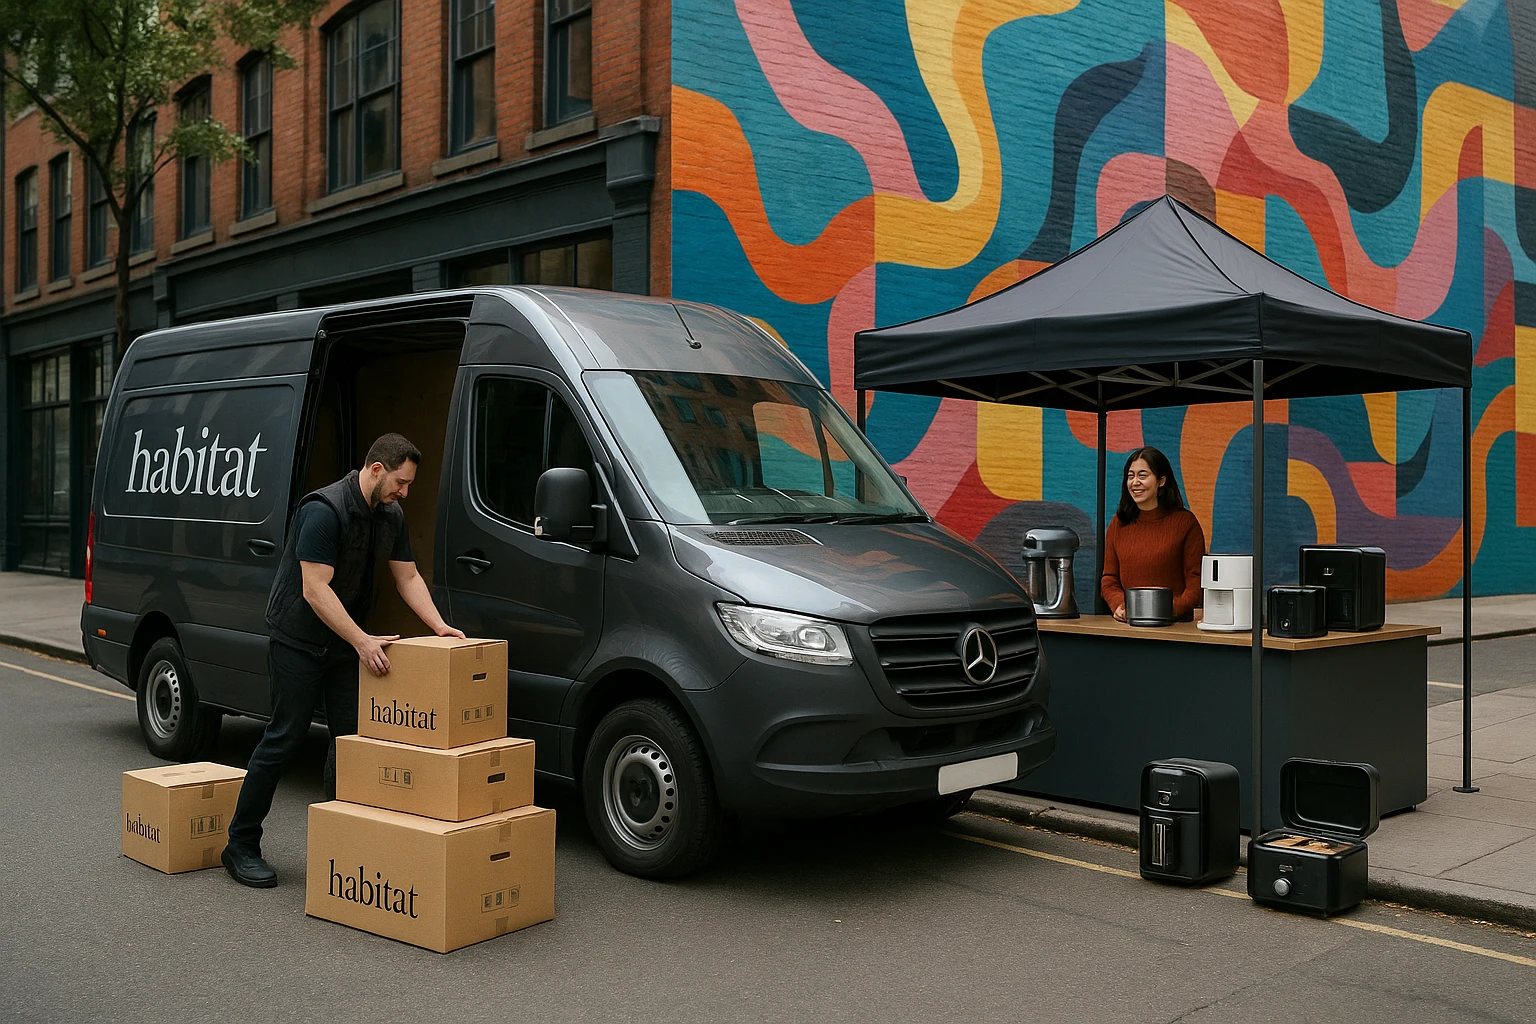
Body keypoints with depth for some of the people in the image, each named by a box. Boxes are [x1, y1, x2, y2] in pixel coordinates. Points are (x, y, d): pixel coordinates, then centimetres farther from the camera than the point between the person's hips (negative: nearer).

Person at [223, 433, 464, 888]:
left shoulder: (390, 516, 3)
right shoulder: (324, 510, -24)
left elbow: (408, 576, 8)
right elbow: (315, 589, -27)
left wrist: (438, 625, -6)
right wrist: (363, 641, -31)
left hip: (345, 641, 8)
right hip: (299, 640, -8)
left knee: (351, 738, 3)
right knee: (285, 739, -7)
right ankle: (240, 845, 4)